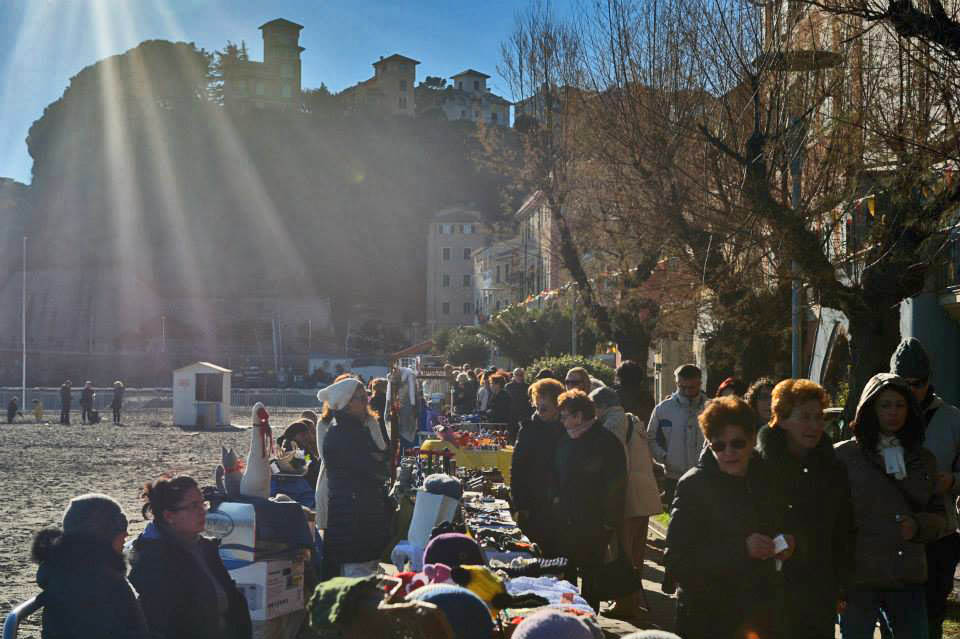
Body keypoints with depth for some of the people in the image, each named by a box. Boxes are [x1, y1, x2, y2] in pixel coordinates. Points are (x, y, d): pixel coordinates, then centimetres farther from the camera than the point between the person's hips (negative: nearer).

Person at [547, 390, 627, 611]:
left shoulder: (606, 441, -11)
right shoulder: (565, 439, 9)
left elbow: (616, 484, -12)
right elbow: (555, 475, 21)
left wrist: (610, 521, -13)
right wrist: (555, 498, 6)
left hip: (593, 524, -6)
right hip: (565, 518, 6)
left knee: (590, 575, 4)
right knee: (565, 575, 12)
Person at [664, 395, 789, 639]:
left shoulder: (764, 478, 4)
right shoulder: (694, 485, -13)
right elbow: (676, 560, -19)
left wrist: (784, 544, -3)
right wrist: (741, 549, -26)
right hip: (707, 619, -5)